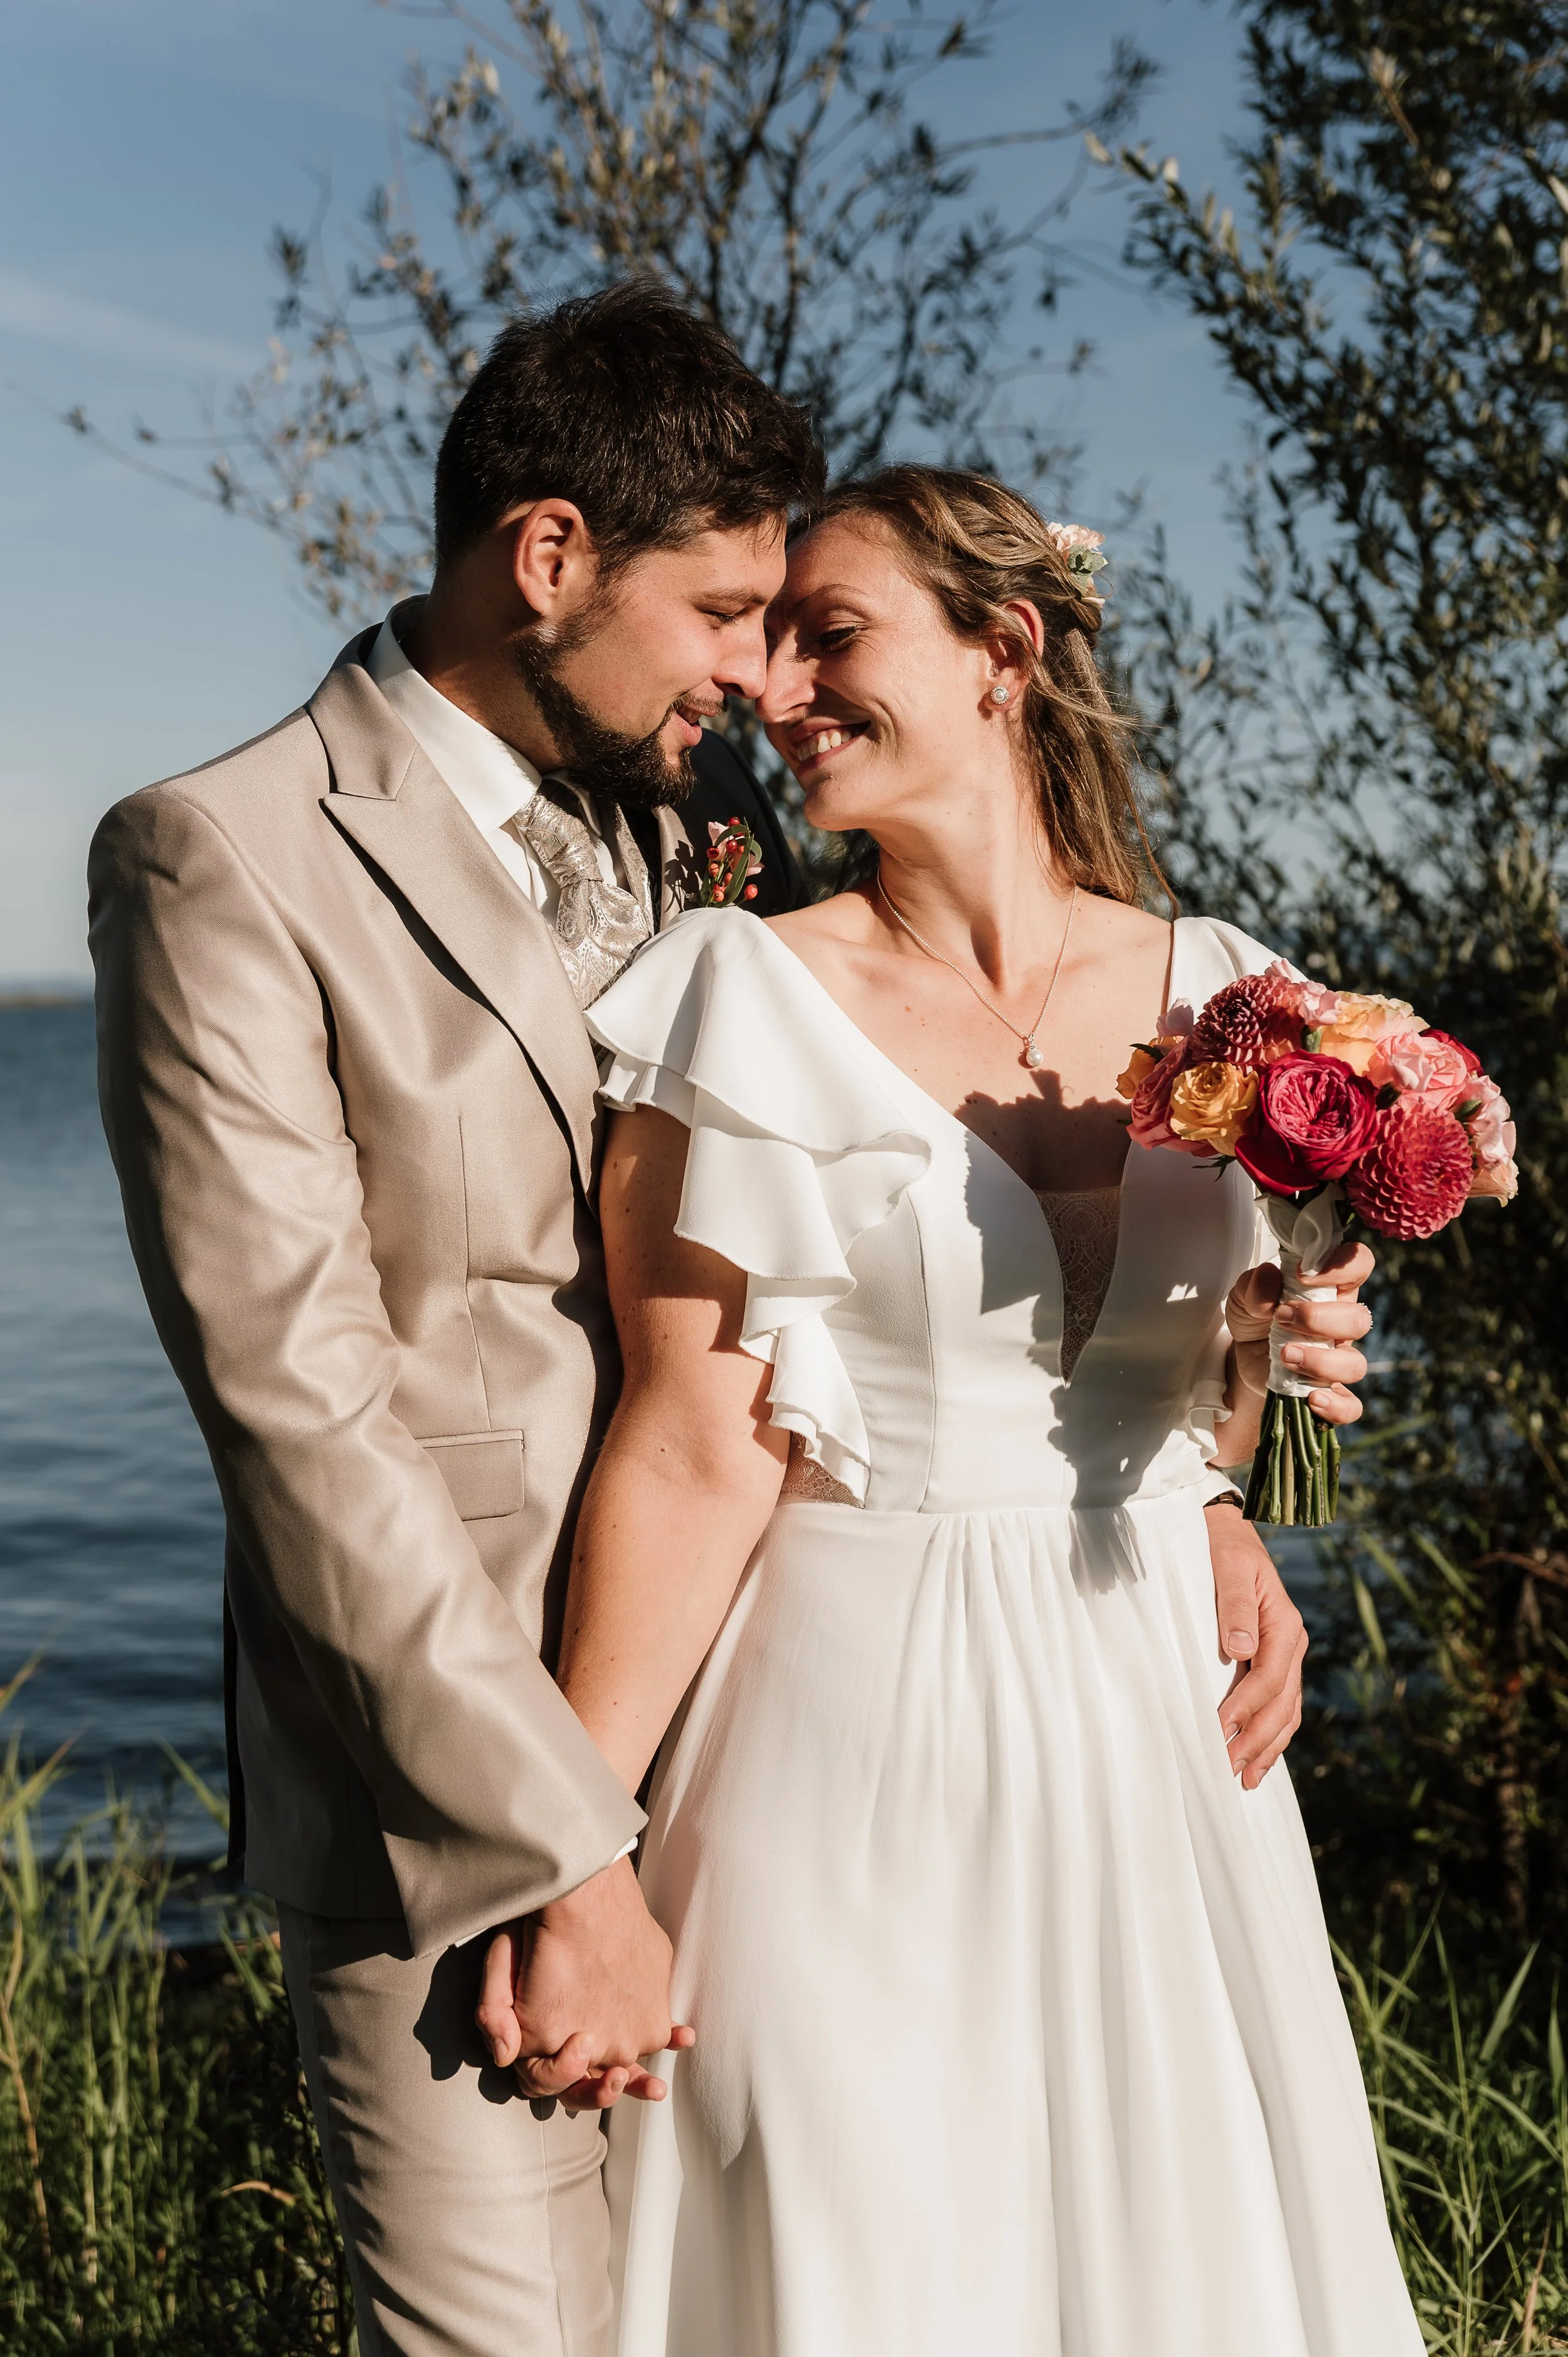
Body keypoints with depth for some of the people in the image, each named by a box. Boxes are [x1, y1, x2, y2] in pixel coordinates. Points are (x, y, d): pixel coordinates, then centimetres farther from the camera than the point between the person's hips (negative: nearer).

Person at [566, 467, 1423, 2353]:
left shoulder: (1215, 996, 3)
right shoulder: (749, 1005, -8)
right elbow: (693, 1453, -12)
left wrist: (1260, 1365, -7)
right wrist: (567, 1849, -15)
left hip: (1154, 1748, 4)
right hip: (862, 1754, -4)